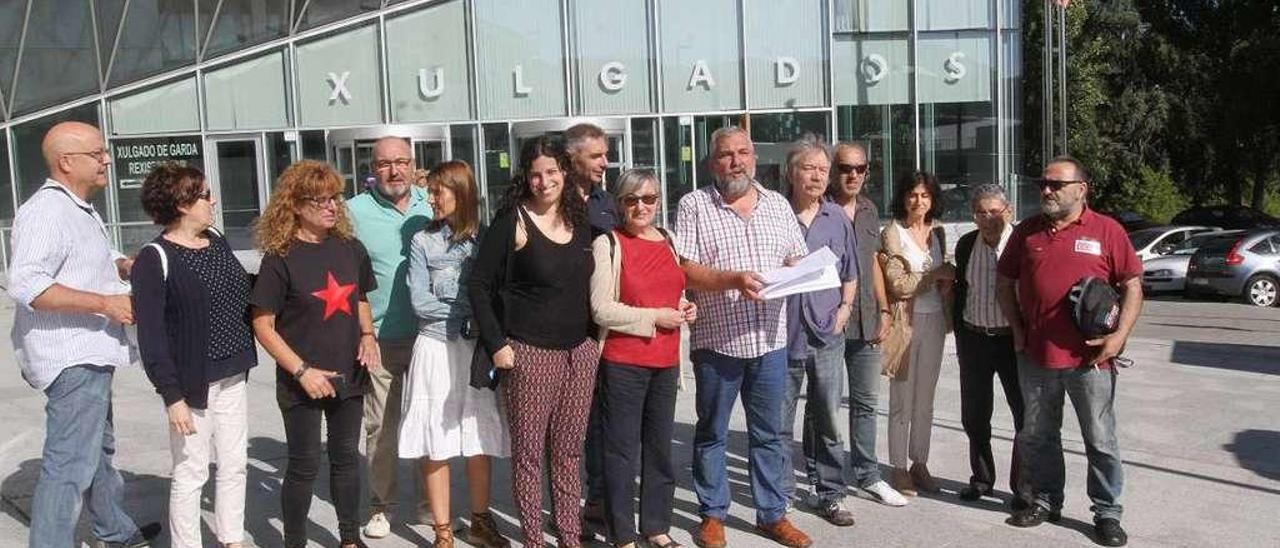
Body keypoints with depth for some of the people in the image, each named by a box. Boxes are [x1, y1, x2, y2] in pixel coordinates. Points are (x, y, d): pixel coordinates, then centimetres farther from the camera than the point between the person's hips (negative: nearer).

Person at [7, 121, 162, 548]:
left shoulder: (82, 209, 15)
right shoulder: (46, 210, -19)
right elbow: (25, 285, -29)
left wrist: (126, 266, 7)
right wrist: (106, 303, -27)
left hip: (88, 355, 11)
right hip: (71, 358, -11)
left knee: (99, 448, 23)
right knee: (70, 465, -9)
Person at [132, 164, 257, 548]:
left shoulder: (217, 241, 8)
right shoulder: (155, 259, -13)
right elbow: (151, 336, -15)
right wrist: (172, 395, -18)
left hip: (232, 376, 7)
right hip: (192, 382, -7)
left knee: (235, 465, 15)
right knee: (191, 473, 4)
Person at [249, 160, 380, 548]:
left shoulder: (351, 248, 1)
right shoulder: (280, 258, -13)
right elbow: (262, 325, -10)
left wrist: (367, 335, -3)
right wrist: (302, 371, -16)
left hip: (349, 375, 4)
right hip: (303, 381, -4)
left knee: (346, 457, 16)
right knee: (304, 465, 6)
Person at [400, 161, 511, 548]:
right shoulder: (422, 241, 2)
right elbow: (420, 302, -6)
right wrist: (469, 308, -7)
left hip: (477, 346, 1)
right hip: (436, 347, -1)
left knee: (481, 439, 7)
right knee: (436, 445, 2)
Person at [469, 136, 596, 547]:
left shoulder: (581, 218, 9)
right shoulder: (512, 220, -6)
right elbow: (480, 285, -6)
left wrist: (598, 335, 11)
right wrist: (496, 344, -10)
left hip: (581, 352, 5)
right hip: (531, 354, -5)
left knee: (569, 450, 12)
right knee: (529, 452, 3)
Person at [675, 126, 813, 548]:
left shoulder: (777, 204, 10)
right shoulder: (693, 206, -3)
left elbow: (798, 258, 14)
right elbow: (682, 270, -11)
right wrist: (732, 279, -23)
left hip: (770, 342, 4)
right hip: (717, 343, -3)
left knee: (769, 434, 13)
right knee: (712, 434, 11)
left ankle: (772, 514, 27)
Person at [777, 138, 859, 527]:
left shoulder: (837, 219, 8)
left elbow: (850, 275, 16)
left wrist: (844, 309, 4)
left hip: (826, 334, 3)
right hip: (782, 333, -2)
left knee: (827, 420, 9)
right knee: (779, 422, 6)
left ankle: (830, 495, 21)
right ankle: (781, 494, 19)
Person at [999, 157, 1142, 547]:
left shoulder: (1106, 230, -2)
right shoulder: (1027, 231, 7)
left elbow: (1133, 285, -1)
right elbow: (1005, 282, 14)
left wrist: (1119, 336, -11)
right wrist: (1017, 329, 5)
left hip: (1090, 357, -3)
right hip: (1035, 355, 4)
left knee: (1101, 441, 6)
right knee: (1037, 436, 14)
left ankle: (1107, 513, 19)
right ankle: (1046, 501, 30)